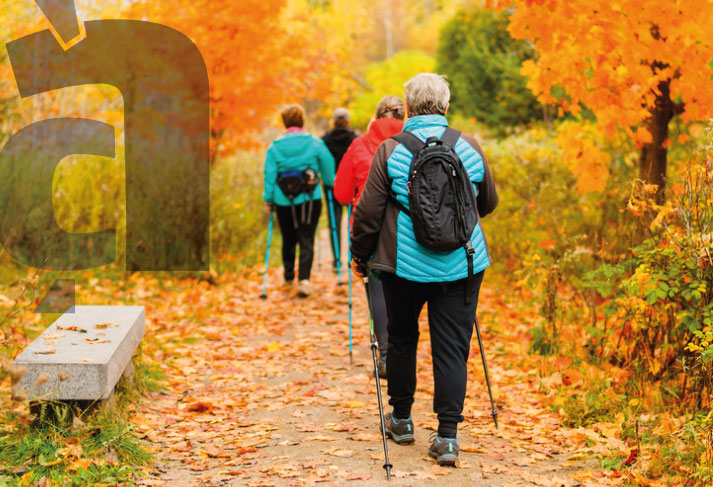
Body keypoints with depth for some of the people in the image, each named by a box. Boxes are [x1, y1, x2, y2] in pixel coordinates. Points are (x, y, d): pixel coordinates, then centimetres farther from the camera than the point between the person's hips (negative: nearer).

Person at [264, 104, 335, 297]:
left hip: (283, 201, 2)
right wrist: (331, 184, 24)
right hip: (310, 199, -1)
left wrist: (269, 199, 8)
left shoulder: (275, 146, -1)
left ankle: (289, 276, 29)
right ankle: (304, 279, -15)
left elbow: (269, 175, -1)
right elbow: (328, 166, 5)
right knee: (306, 240, 0)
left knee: (288, 240, 18)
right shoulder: (314, 142, -3)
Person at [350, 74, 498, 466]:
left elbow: (368, 212, -5)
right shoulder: (469, 147, 0)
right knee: (452, 346, 4)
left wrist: (360, 255, 10)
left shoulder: (390, 151, -7)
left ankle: (401, 419, 29)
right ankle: (447, 435, 0)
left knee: (401, 338, 18)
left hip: (405, 264, -1)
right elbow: (489, 202, 12)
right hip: (462, 264, 1)